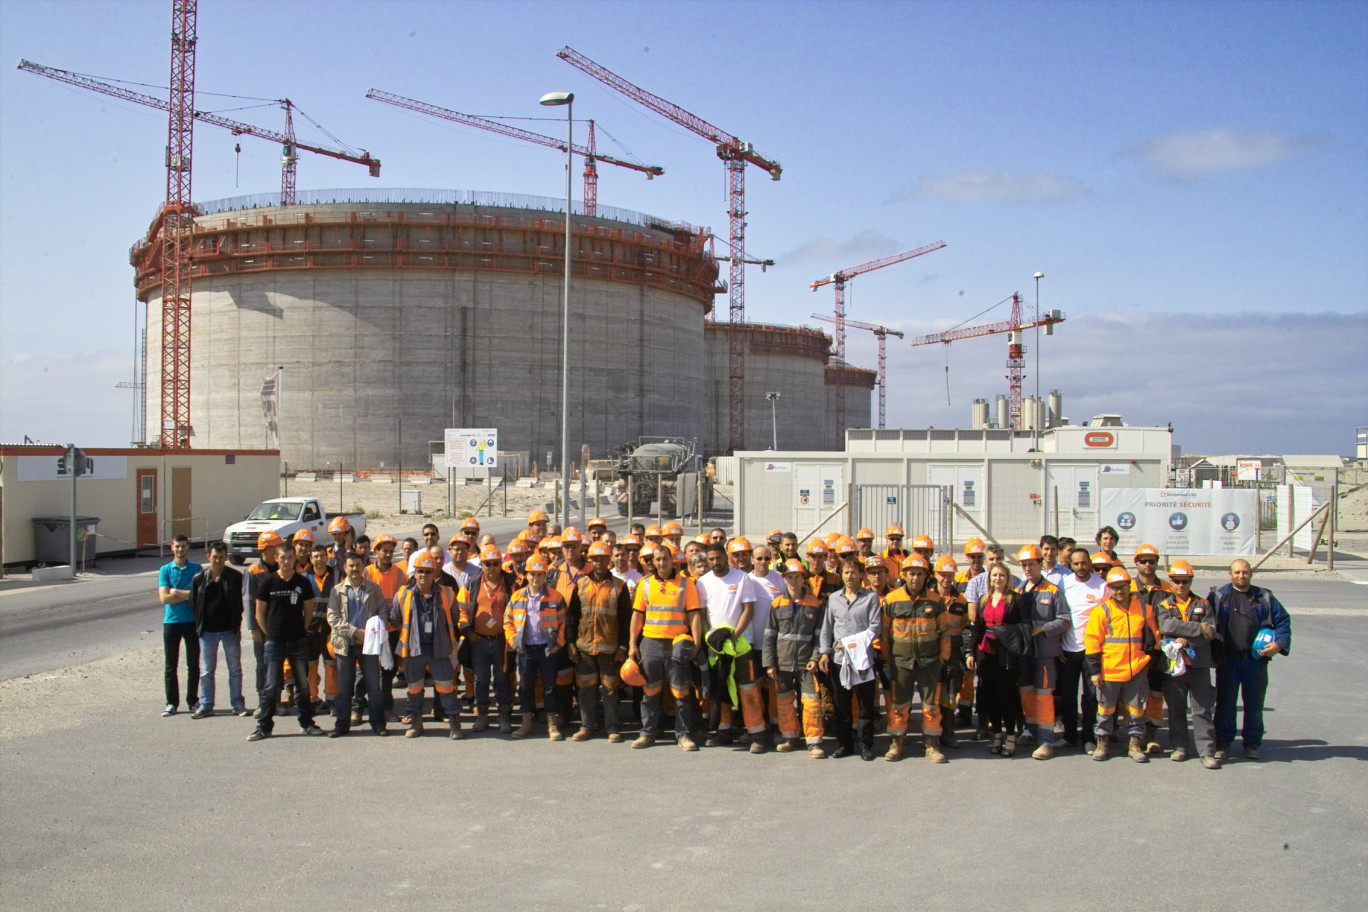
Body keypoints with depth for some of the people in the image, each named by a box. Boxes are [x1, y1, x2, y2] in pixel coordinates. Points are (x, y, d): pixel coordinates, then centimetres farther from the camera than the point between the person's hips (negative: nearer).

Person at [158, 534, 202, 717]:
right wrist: (187, 595, -11)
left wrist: (176, 592, -9)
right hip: (171, 621, 0)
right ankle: (172, 702, 12)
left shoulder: (196, 569, 2)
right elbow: (164, 598, -8)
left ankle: (192, 701, 16)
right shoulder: (165, 570, 4)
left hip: (192, 621, 0)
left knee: (193, 664, 7)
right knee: (170, 665, 5)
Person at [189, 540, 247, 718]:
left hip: (230, 630, 0)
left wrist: (236, 622, -3)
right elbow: (193, 603, 6)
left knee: (235, 669, 6)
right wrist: (200, 624, 0)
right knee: (206, 671, 7)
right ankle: (206, 705, 16)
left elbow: (238, 602, 4)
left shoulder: (235, 577, -2)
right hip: (207, 630, 1)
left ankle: (238, 704, 15)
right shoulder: (199, 578, 0)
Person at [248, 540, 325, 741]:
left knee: (303, 684, 6)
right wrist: (269, 634, 3)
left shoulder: (303, 583, 2)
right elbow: (260, 613, 5)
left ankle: (306, 723, 16)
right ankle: (264, 726, 7)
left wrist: (301, 630, 6)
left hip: (298, 641, 2)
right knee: (271, 685, 0)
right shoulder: (267, 583, -2)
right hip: (274, 641, -1)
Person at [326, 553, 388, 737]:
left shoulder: (374, 589, 8)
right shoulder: (337, 591, 5)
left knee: (373, 685, 2)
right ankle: (342, 724, 14)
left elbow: (384, 611, 5)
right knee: (343, 687, 5)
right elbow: (332, 618, -3)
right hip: (344, 644, 0)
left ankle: (378, 723, 9)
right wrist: (355, 632, -13)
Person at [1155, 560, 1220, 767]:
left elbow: (1211, 632, -4)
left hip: (1199, 664, -1)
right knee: (1176, 709, 8)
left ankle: (1207, 751, -1)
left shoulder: (1203, 605, 10)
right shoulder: (1164, 606, 8)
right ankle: (1179, 747, 18)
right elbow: (1168, 626, -14)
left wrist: (1186, 640, -15)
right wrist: (1198, 628, -14)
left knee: (1203, 709, -2)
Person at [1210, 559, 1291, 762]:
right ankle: (1223, 743, 14)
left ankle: (1252, 744, 18)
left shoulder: (1264, 598, 8)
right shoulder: (1218, 596, 4)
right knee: (1225, 703, 4)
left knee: (1254, 704, 7)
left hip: (1256, 660, 1)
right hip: (1227, 660, -1)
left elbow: (1283, 621, 11)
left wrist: (1279, 644, -5)